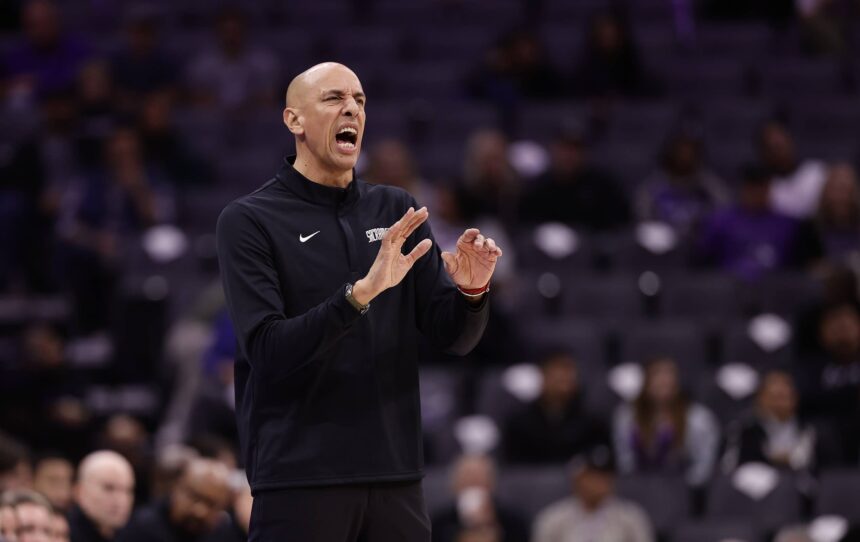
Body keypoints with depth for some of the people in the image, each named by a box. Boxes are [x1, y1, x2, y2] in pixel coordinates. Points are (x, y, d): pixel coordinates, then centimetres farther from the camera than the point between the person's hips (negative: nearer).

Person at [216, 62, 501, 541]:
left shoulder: (396, 210, 11)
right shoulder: (249, 221, -3)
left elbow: (453, 337, 8)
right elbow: (269, 350, -15)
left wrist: (472, 292, -14)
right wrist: (361, 292, -26)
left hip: (396, 477, 4)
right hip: (300, 479, -4)